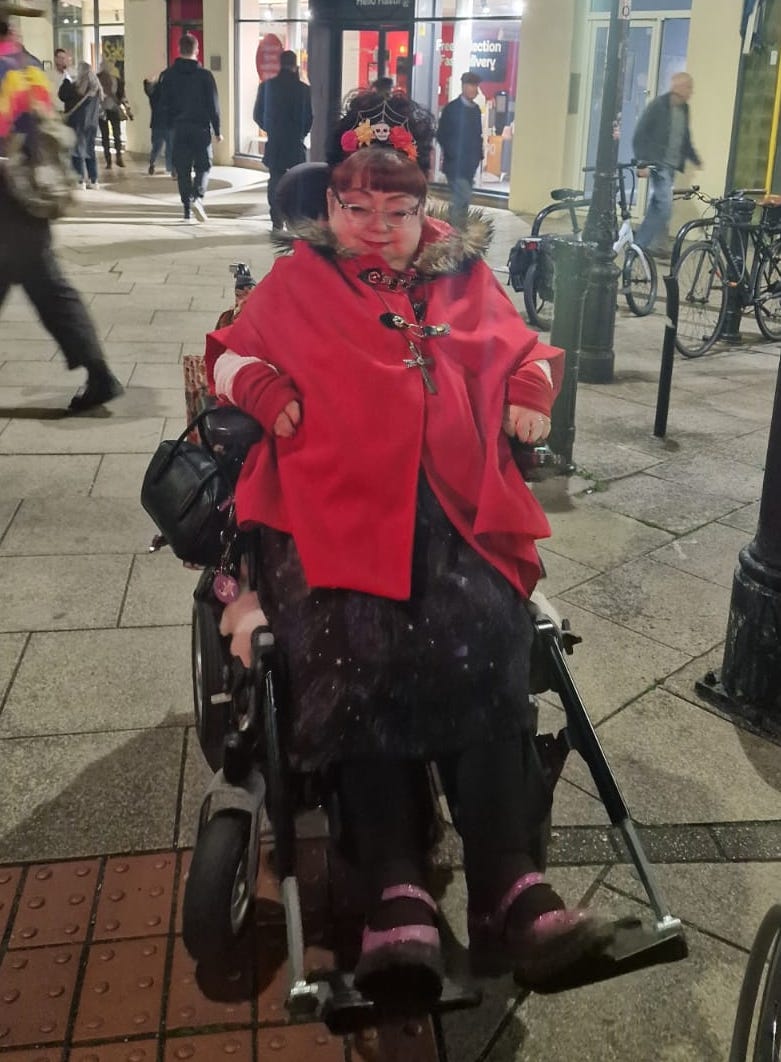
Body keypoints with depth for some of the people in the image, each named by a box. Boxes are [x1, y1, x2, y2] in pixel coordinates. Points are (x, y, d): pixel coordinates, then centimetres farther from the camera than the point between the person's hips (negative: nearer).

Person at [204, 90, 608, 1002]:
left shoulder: (465, 279, 24)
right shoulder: (298, 280, 20)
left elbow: (526, 349, 33)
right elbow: (229, 353, 24)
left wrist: (530, 397, 11)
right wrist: (266, 391, 2)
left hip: (457, 509, 2)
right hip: (333, 508, -1)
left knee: (488, 646, -27)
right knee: (360, 655, -29)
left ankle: (507, 890, -26)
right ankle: (396, 902, -29)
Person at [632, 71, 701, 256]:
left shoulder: (683, 109, 12)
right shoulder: (658, 106, -9)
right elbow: (640, 135, -11)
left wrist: (695, 158, 11)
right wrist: (642, 162, -16)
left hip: (672, 165, 8)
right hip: (658, 164, -8)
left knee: (657, 205, 10)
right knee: (665, 206, -14)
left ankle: (641, 242, 19)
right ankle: (643, 243, -6)